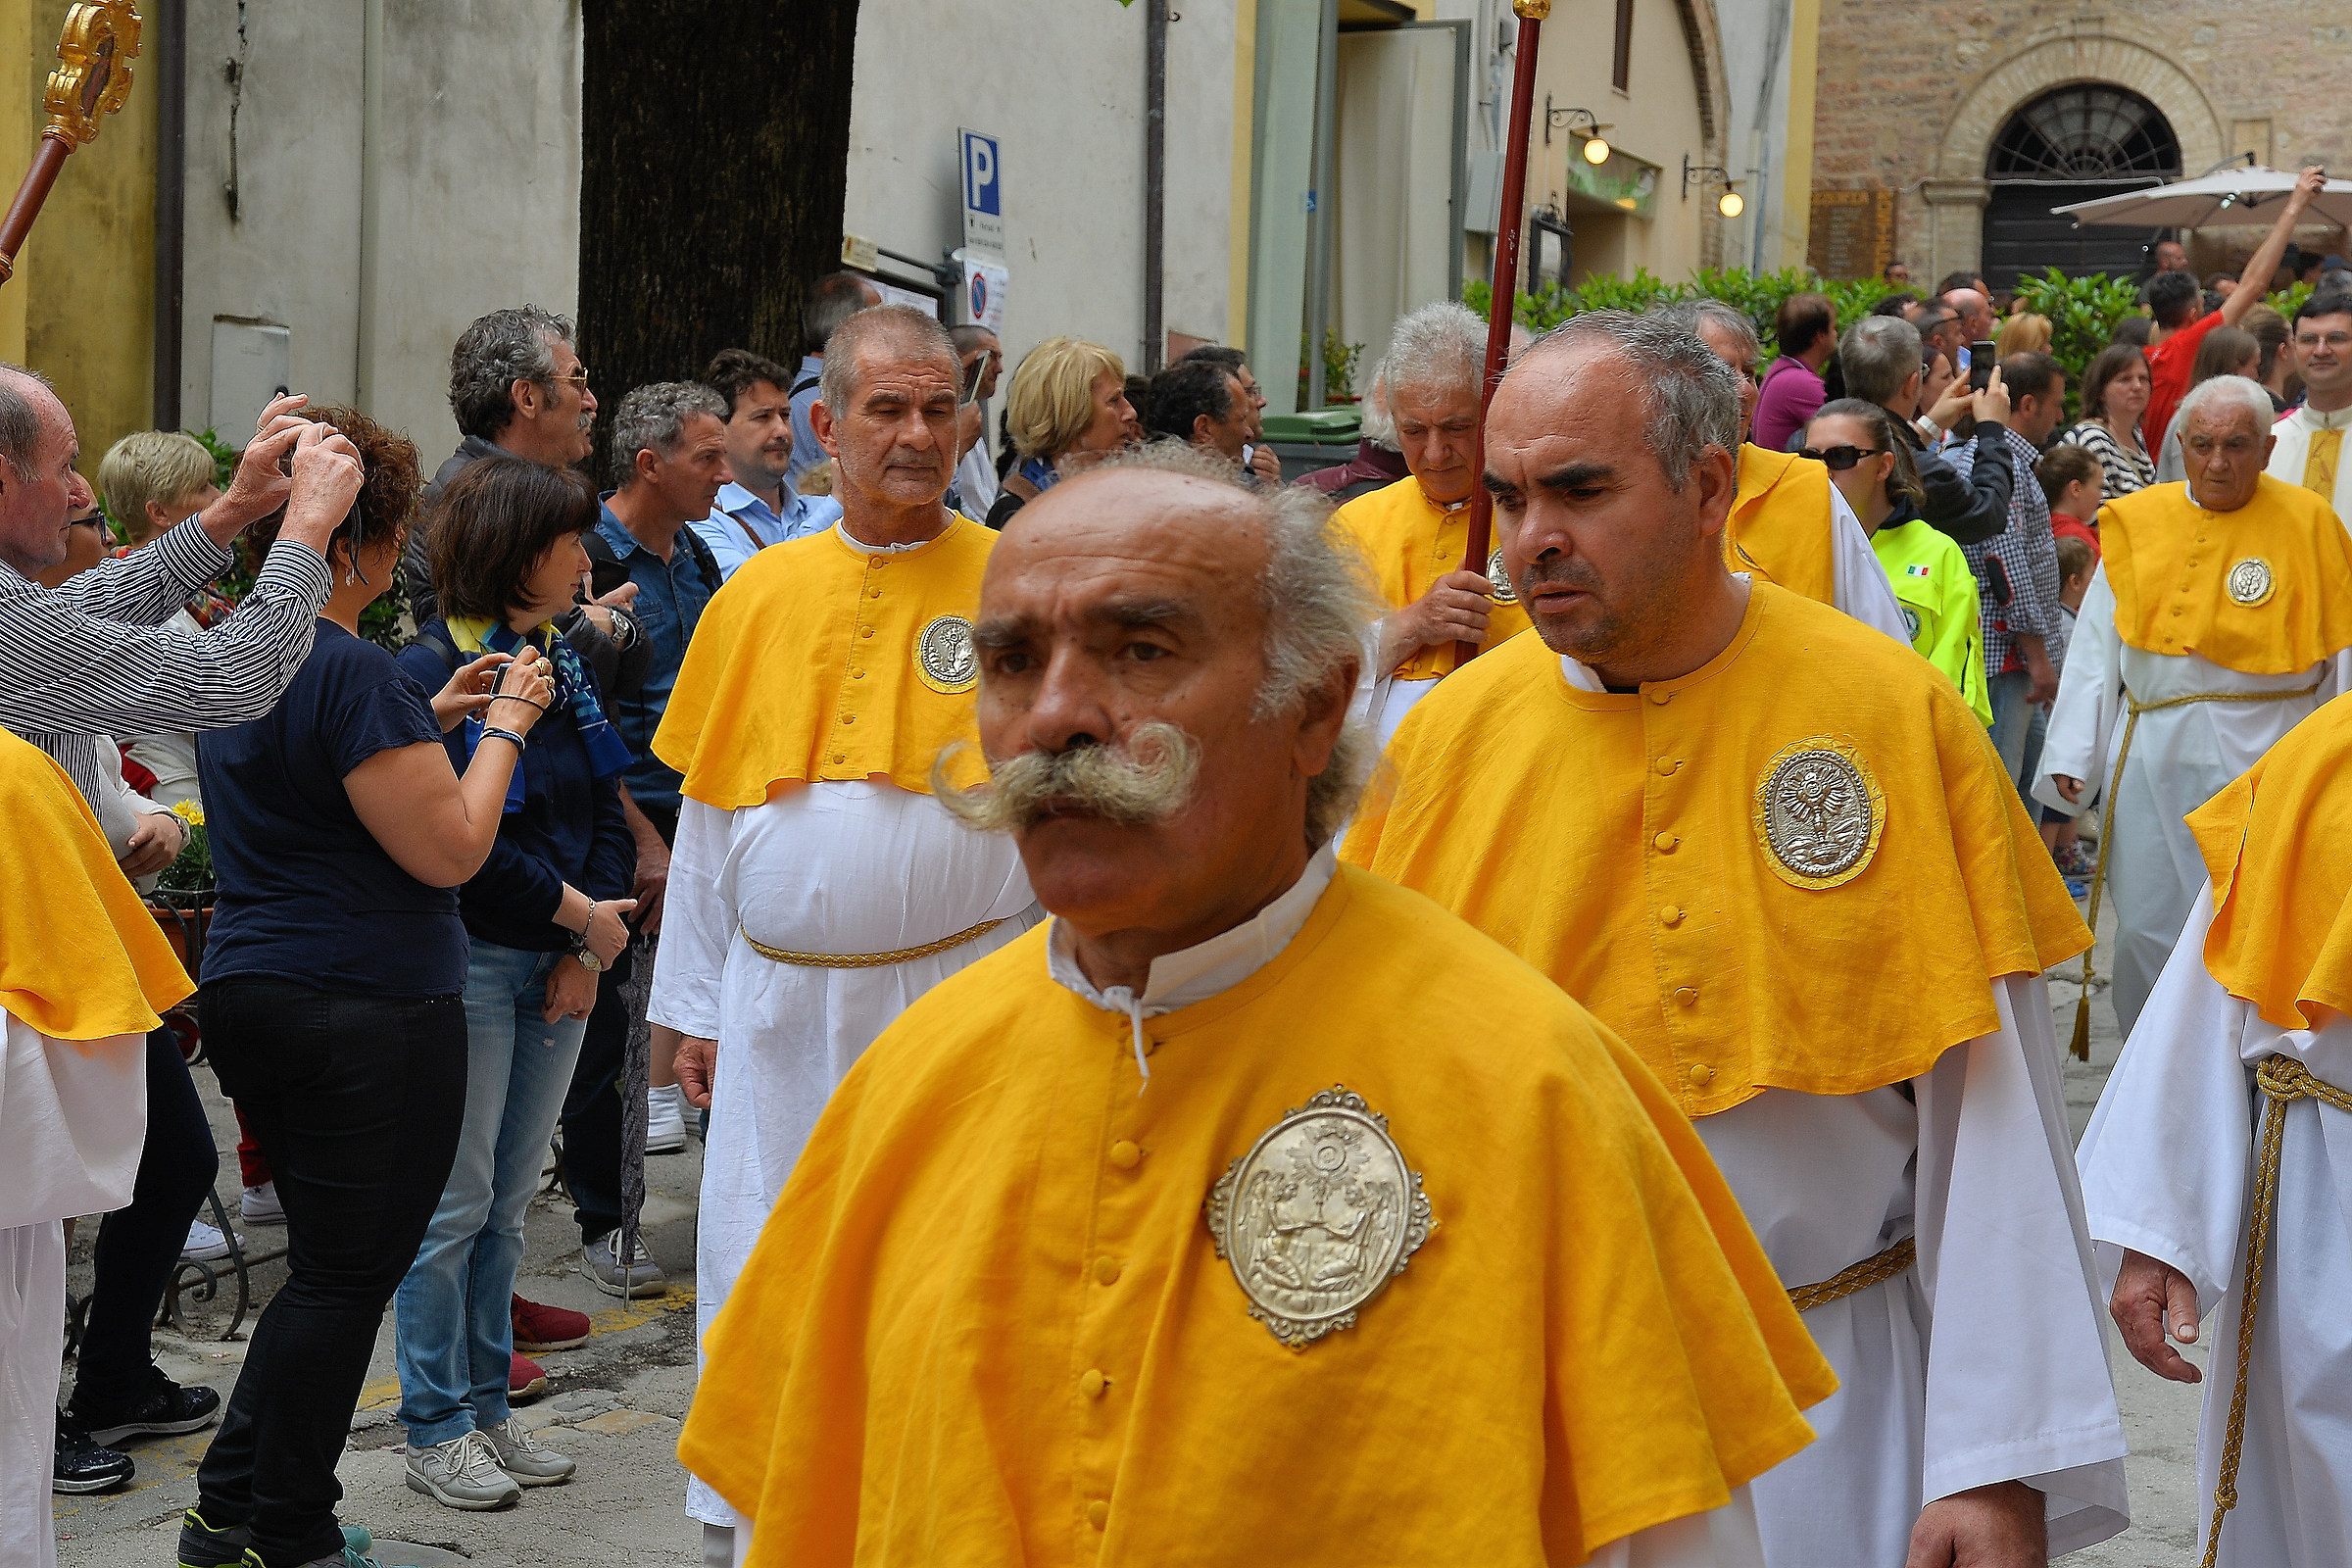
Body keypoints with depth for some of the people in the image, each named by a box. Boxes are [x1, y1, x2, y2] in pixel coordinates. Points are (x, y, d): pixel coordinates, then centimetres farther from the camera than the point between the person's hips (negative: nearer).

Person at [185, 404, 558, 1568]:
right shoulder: (352, 672, -19)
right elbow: (449, 850, -19)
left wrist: (428, 719, 17)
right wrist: (504, 727, -6)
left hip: (251, 988, 10)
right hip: (365, 1009, -10)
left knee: (329, 1263, 18)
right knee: (349, 1274, 1)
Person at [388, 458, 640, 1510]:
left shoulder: (563, 665, 11)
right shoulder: (431, 672, -12)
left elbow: (608, 817, 10)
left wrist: (589, 949, -1)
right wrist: (574, 908, -13)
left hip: (563, 963, 7)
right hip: (469, 959, -7)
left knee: (510, 1198, 13)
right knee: (455, 1202, -1)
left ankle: (487, 1407, 22)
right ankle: (434, 1428, 11)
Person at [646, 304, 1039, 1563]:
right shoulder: (760, 594, 7)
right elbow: (707, 818, 11)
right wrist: (697, 1008, 10)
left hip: (958, 998, -3)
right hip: (779, 1007, 3)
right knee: (765, 1271, 9)